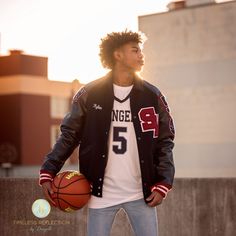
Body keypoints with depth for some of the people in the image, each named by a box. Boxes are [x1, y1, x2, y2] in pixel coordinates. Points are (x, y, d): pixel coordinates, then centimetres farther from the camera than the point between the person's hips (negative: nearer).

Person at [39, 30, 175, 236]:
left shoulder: (152, 96, 2)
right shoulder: (90, 94, -2)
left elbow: (165, 141, 5)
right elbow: (69, 135, 3)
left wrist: (163, 183, -5)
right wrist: (48, 172, -8)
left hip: (141, 194, 1)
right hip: (102, 193, -1)